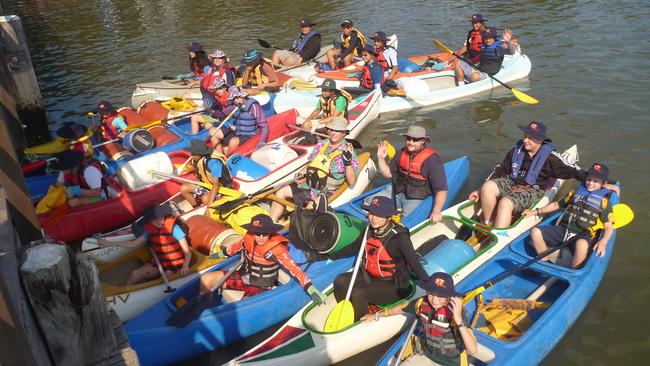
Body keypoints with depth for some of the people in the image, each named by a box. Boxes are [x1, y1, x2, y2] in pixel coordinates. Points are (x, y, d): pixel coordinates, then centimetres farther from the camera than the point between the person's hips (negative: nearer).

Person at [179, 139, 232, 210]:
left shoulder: (213, 162, -31)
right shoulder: (195, 160, -7)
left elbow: (216, 185, -34)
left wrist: (209, 205, -39)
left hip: (221, 187, -8)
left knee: (205, 199, -35)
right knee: (184, 189, -1)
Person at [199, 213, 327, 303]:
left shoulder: (277, 248, -23)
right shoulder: (249, 238, -8)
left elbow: (294, 269, -28)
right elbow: (236, 247, 15)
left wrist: (311, 289, -38)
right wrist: (221, 253, 33)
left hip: (260, 287, -5)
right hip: (243, 277, 6)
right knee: (206, 280, -4)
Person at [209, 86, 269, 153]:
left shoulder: (253, 107, -17)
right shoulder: (234, 107, -2)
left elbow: (264, 125, -20)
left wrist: (262, 142, -31)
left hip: (247, 136, -7)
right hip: (235, 132, 7)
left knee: (233, 141, -35)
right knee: (213, 131, -1)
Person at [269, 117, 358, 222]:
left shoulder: (348, 152, -7)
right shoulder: (322, 144, 10)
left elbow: (352, 181, -12)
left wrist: (348, 161, -24)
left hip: (324, 192, -7)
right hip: (308, 183, 7)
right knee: (281, 193, 2)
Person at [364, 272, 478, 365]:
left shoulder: (456, 311, -25)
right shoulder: (422, 303, -12)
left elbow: (473, 350, -33)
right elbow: (401, 308, 10)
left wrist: (458, 319, -43)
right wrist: (376, 316, 22)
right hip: (426, 356, 5)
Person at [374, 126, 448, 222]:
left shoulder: (432, 160, -17)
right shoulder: (403, 153, 3)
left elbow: (441, 189, -21)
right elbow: (388, 173, 14)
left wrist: (436, 212, -33)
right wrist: (380, 158, -2)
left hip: (417, 199, -6)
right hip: (396, 192, 6)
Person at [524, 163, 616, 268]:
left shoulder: (604, 201, 8)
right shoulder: (576, 192, 21)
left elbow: (609, 226, 1)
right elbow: (557, 205, 30)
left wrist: (603, 241, -20)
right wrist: (536, 212, 20)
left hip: (583, 235, -4)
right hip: (562, 229, 5)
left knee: (581, 244, -42)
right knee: (535, 232, -20)